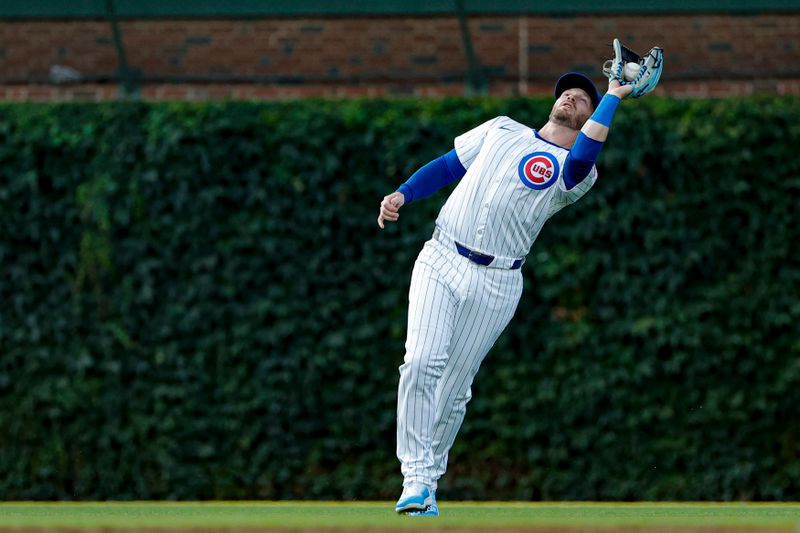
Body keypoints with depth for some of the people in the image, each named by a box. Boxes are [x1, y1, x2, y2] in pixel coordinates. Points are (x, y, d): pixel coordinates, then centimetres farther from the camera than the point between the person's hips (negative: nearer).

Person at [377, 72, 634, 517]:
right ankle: (416, 477, -15)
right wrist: (402, 195, 4)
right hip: (441, 263, 1)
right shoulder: (501, 130, 17)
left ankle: (427, 485, 16)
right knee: (422, 363, -17)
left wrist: (613, 97, -14)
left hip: (496, 284, -1)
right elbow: (448, 166, 20)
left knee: (454, 390, 0)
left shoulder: (574, 172, 4)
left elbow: (584, 156, -20)